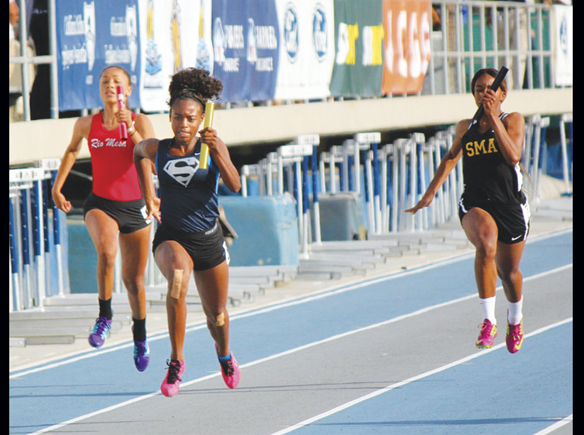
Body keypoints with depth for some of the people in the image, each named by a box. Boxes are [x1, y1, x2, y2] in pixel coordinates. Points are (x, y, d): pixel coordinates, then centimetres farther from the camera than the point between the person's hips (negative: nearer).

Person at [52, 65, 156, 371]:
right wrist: (57, 187, 20)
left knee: (134, 279, 10)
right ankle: (104, 316, -16)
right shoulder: (87, 124, 1)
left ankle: (140, 338, 32)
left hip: (134, 207, 0)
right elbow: (72, 150, 22)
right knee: (107, 251, -33)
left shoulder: (140, 122, -5)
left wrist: (131, 131, -30)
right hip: (100, 204, 0)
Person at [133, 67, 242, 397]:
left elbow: (235, 185, -18)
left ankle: (225, 355, 54)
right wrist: (149, 194, 1)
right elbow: (141, 152, 9)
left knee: (216, 315, 16)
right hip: (171, 236, -1)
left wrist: (217, 151, -34)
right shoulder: (157, 150, -8)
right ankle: (176, 362, -29)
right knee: (177, 276, -37)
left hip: (209, 239, 1)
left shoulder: (212, 146, -8)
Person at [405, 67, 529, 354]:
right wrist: (430, 194, 15)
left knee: (508, 272, 14)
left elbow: (513, 156, -18)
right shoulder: (466, 128, 8)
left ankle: (515, 319, 48)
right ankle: (488, 320, -33)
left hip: (510, 204, 0)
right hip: (475, 204, 0)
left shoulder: (513, 121, -1)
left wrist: (493, 117, -19)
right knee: (485, 244, -34)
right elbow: (451, 157, 22)